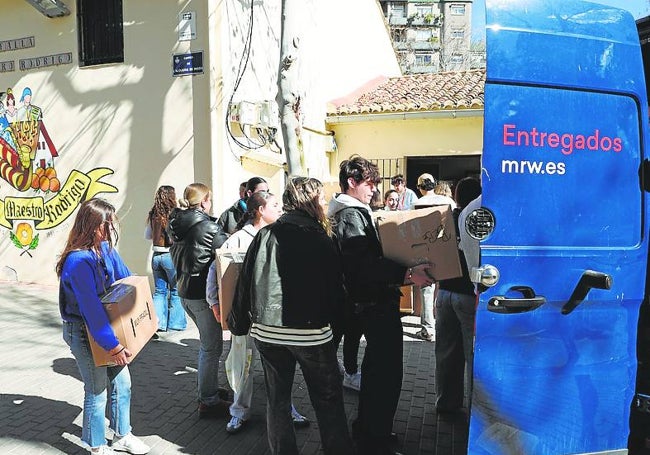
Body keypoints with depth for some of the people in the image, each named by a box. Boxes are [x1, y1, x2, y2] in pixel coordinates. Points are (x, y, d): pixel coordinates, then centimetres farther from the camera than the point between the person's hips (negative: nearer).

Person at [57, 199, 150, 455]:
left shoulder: (104, 247, -3)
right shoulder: (78, 260, -27)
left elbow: (125, 277, 11)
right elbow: (91, 308, -27)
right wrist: (112, 345, -24)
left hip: (106, 324, 8)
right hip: (83, 333, -8)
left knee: (121, 383, 16)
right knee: (97, 391, 8)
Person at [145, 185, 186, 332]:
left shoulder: (153, 215, 3)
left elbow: (147, 235, 13)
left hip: (156, 255, 5)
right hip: (171, 255, -5)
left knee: (159, 290, 13)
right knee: (176, 291, 8)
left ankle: (157, 323, 10)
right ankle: (176, 323, 13)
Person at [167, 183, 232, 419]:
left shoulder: (177, 226, 7)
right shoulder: (207, 227, -17)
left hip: (184, 290, 9)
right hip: (203, 293, -9)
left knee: (207, 343, 23)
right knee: (212, 347, 1)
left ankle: (206, 388, 34)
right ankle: (209, 402, 8)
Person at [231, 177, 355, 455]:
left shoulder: (266, 234, 1)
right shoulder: (320, 239, -7)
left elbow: (246, 280, 1)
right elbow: (335, 289, -5)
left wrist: (239, 321, 10)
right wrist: (336, 323, 9)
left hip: (268, 330, 4)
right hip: (311, 331, -3)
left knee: (277, 400, 16)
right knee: (328, 401, 11)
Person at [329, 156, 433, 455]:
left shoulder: (351, 212, 15)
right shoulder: (352, 215, -17)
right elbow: (365, 265, -29)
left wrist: (399, 270, 17)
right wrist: (407, 274, -35)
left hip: (369, 302, 11)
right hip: (377, 304, -11)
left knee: (375, 366, 22)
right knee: (388, 373, -5)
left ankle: (366, 427, 37)